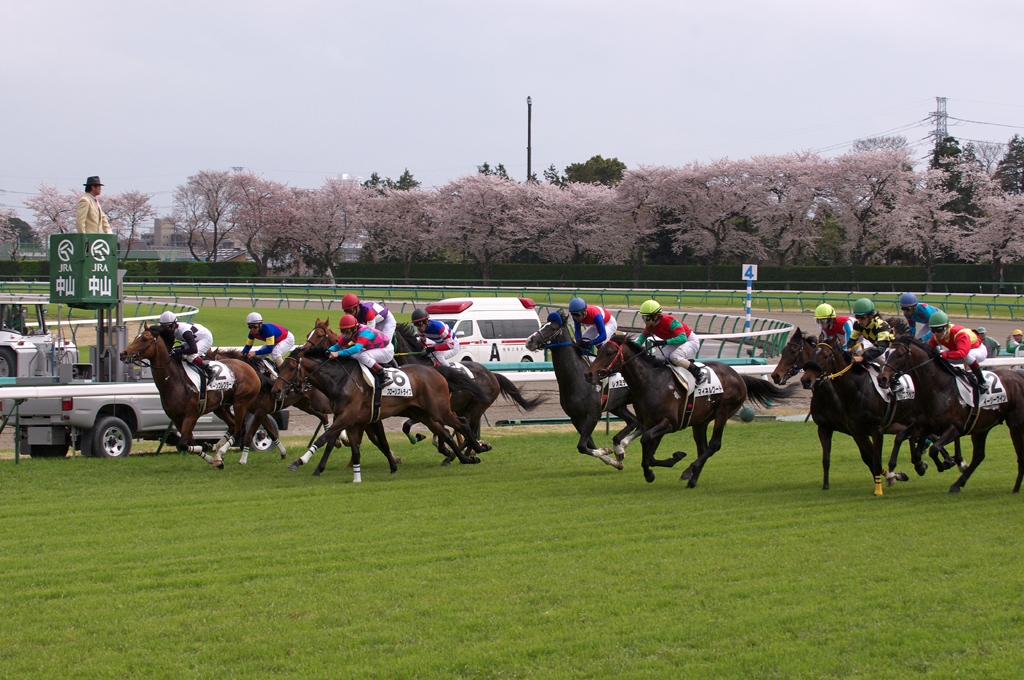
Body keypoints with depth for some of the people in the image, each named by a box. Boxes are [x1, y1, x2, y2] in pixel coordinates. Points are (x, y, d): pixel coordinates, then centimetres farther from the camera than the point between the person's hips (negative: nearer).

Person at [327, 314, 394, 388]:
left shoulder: (364, 332, -31)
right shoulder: (349, 333, -6)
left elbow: (357, 348, -45)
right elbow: (337, 346, -4)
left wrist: (338, 353, -52)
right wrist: (329, 351, -27)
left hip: (387, 350, -9)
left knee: (362, 356, -30)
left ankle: (384, 376, -20)